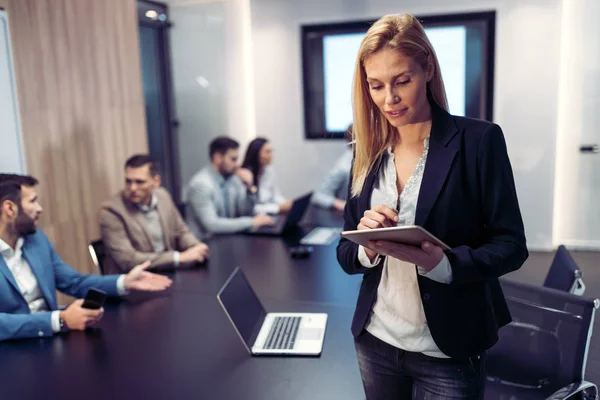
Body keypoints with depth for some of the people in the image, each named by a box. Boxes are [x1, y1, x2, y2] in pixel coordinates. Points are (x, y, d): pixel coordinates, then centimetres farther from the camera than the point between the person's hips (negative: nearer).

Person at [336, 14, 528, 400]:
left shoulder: (480, 140, -10)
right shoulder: (369, 152, 0)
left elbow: (511, 245, -10)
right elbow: (346, 255, 3)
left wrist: (441, 263, -27)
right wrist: (369, 245, -20)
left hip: (448, 352, -4)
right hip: (375, 340, 4)